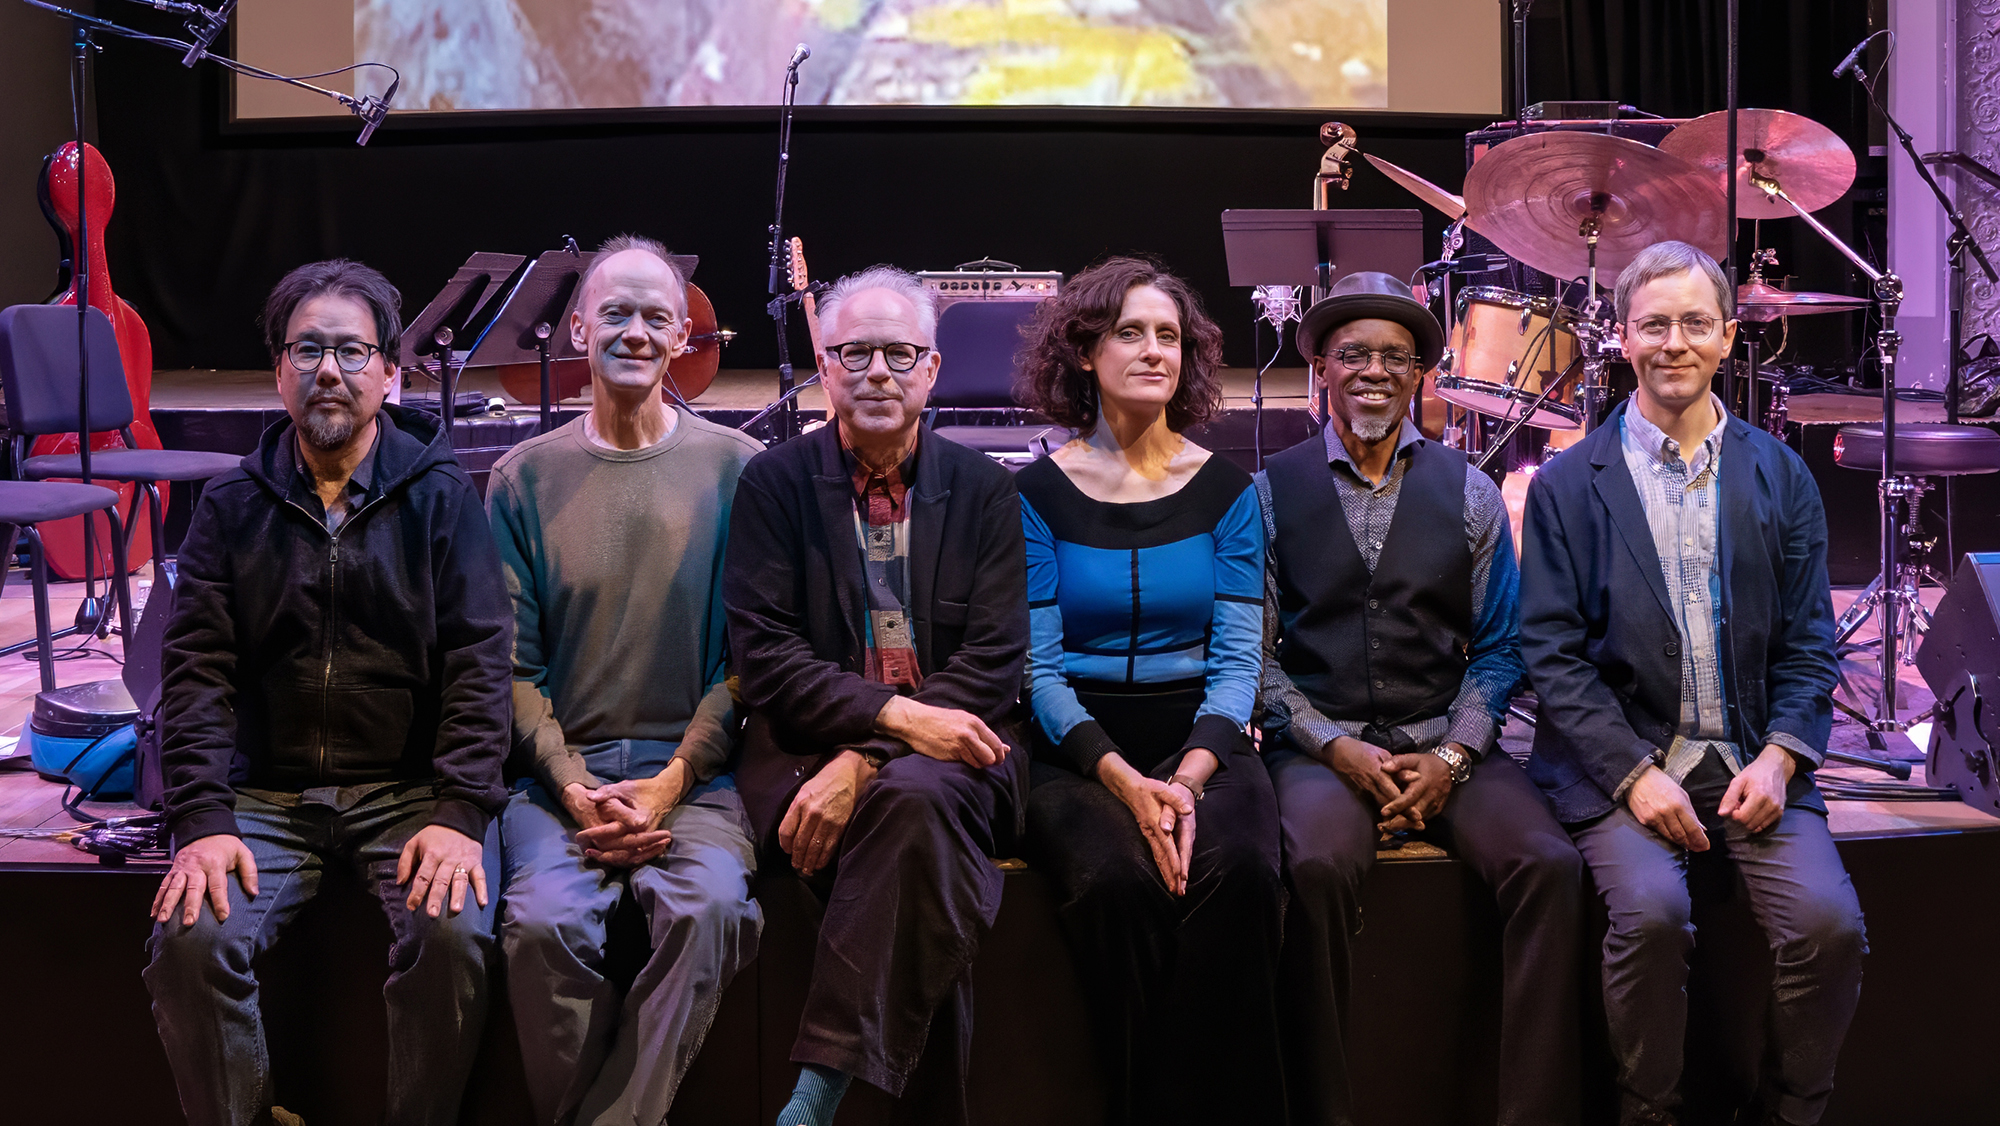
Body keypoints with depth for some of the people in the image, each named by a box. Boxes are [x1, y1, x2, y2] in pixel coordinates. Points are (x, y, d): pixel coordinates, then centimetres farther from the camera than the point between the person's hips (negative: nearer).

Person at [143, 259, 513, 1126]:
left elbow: (479, 659, -3)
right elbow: (195, 670, 2)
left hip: (411, 787, -1)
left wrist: (461, 813, -16)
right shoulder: (231, 506, 10)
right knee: (192, 937, -24)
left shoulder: (439, 496, 5)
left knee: (454, 933, -28)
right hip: (266, 793, 2)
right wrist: (201, 820, -13)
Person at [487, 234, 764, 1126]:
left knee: (709, 905, -30)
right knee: (544, 918, -28)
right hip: (560, 768, 1)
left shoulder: (735, 468, 5)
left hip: (692, 771, 0)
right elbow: (512, 664, 5)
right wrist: (573, 789, -8)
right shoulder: (525, 477, 8)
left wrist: (672, 781, -9)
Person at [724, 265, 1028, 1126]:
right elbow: (762, 652, -2)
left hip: (947, 751, 1)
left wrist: (868, 760, -16)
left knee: (912, 797, -36)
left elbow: (995, 660, -1)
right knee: (925, 850, -33)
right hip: (807, 746, 0)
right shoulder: (774, 482, 8)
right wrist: (895, 713, -19)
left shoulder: (984, 490, 10)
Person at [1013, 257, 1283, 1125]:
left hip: (1201, 737, 1)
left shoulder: (1226, 491, 8)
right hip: (1079, 749, -1)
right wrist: (1124, 780, -17)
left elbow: (1237, 658, 2)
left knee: (1240, 873, -31)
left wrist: (1190, 775, -16)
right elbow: (1039, 668, -2)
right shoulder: (1040, 493, 3)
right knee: (1117, 883, -33)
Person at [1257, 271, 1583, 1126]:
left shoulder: (1468, 493, 12)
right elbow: (1255, 654, 3)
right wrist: (1337, 748, -11)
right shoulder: (1272, 492, 6)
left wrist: (1452, 756, -6)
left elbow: (1498, 648, 10)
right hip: (1320, 743, -2)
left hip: (1448, 743, 2)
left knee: (1550, 865, -25)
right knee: (1319, 867, -34)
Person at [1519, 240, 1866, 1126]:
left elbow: (1808, 644, 9)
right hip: (1620, 760, -2)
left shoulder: (1780, 477, 12)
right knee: (1652, 910, -29)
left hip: (1754, 761, 2)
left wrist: (1780, 757, -8)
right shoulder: (1567, 486, 4)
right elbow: (1553, 653, -2)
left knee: (1829, 922, -21)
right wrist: (1633, 774, -13)